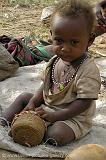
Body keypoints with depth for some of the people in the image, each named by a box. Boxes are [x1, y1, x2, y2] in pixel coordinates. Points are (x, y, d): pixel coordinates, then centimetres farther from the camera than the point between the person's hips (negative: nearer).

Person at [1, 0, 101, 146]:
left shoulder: (89, 71, -26)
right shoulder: (56, 61, -2)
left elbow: (83, 103, -26)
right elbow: (45, 86, 9)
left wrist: (55, 116, -28)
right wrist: (32, 103, -5)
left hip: (74, 117, -7)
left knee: (56, 135, -34)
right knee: (24, 97, 11)